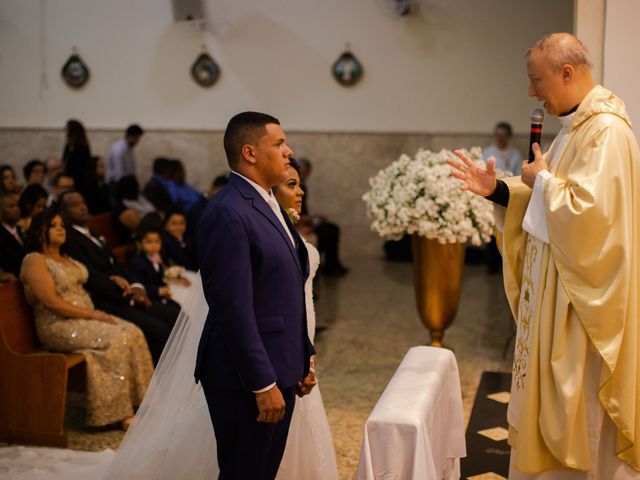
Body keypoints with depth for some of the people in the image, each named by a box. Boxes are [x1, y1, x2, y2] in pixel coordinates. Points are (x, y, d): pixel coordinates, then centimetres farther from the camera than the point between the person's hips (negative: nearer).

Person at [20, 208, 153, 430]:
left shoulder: (66, 259, 21)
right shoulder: (34, 261, -6)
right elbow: (52, 302, -16)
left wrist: (96, 313, 0)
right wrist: (91, 314, -17)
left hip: (86, 316, 8)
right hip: (59, 326, -8)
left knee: (133, 333, -15)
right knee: (117, 338, -27)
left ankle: (139, 402, -15)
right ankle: (121, 413, -21)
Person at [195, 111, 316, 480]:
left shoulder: (270, 205, 12)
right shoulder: (228, 213, -18)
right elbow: (234, 309, -22)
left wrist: (302, 359, 16)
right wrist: (263, 383, -20)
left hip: (279, 369, 9)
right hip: (247, 378, -9)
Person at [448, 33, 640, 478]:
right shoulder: (575, 126, 11)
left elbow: (588, 212, -29)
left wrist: (543, 180, -14)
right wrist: (497, 189, 2)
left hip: (583, 294, -10)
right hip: (555, 283, 10)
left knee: (581, 406, 4)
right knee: (554, 397, 18)